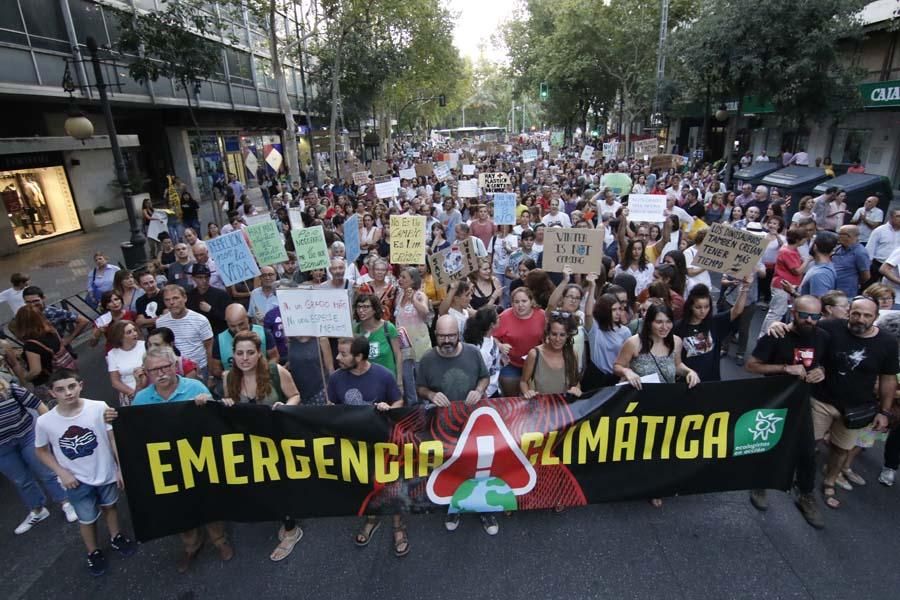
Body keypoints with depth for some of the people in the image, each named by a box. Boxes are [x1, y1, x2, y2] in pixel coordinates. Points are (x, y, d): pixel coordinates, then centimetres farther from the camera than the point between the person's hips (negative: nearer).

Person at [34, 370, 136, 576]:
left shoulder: (99, 408, -23)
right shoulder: (44, 422, -19)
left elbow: (113, 438, -12)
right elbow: (41, 451, 0)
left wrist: (121, 467, -9)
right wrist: (62, 473, -10)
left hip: (105, 473, 0)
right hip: (77, 481, 0)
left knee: (109, 506, 26)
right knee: (87, 519, 19)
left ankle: (116, 538, 53)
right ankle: (94, 552, 47)